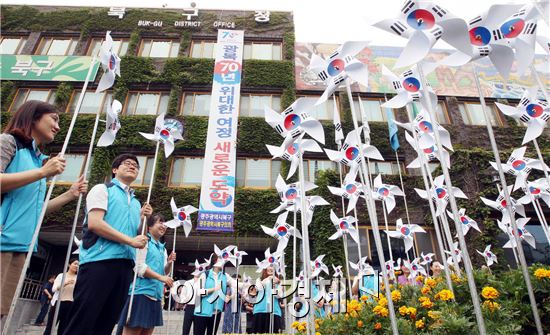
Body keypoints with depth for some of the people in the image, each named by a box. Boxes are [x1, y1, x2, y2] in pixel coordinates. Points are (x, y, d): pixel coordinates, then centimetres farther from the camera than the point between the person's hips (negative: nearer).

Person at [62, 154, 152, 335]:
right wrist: (131, 241, -13)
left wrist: (142, 218, 6)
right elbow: (94, 223, -11)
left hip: (125, 265, 7)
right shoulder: (102, 189, 4)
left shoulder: (136, 202, 22)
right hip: (99, 261, -6)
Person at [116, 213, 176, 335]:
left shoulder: (163, 248, 17)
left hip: (155, 295, 8)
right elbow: (139, 267, -13)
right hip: (141, 292, -8)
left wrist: (169, 263, -2)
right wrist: (161, 277, -20)